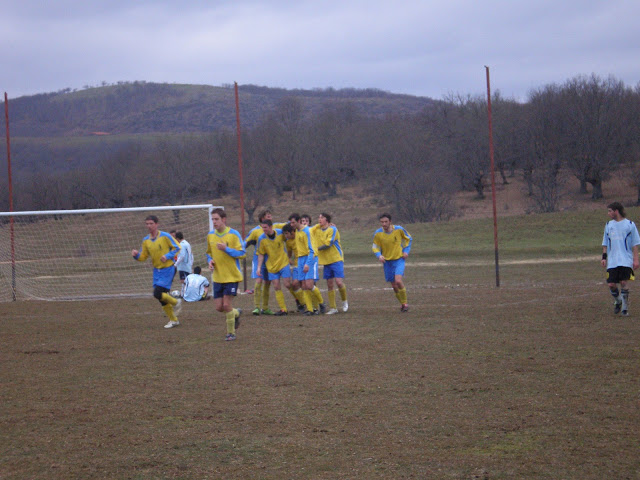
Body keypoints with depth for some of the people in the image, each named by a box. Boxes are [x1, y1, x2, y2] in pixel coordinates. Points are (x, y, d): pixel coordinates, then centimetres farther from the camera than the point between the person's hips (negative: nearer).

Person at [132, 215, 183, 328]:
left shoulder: (165, 236, -12)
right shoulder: (146, 240, 4)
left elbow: (177, 248, -5)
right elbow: (143, 256, 6)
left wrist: (167, 256, -19)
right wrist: (136, 255, -15)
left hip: (168, 269, -6)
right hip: (157, 270, 6)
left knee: (158, 293, -18)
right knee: (162, 297, 7)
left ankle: (176, 303, 9)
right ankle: (173, 320, 21)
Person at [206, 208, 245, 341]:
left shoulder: (233, 234, -10)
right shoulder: (210, 235, 6)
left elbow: (241, 254, -11)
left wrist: (226, 249, -23)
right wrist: (210, 260, -1)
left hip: (232, 275, -5)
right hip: (218, 277, 5)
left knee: (227, 305, -9)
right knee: (219, 307, 4)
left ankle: (231, 333, 9)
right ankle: (236, 313, 36)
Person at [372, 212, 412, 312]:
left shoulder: (399, 229, -11)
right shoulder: (377, 233, -9)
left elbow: (408, 238, 8)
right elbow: (375, 247, 4)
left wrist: (406, 251, -4)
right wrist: (379, 255, -16)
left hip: (399, 259, -2)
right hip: (387, 261, 2)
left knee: (398, 281, -22)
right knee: (394, 286, 5)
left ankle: (405, 303, -5)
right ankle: (403, 304, 27)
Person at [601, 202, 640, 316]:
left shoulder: (630, 224, 2)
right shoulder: (609, 225, 13)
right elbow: (605, 243, 18)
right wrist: (604, 257, 8)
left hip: (626, 260, -3)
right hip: (612, 261, 3)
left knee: (624, 282, -10)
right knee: (611, 284, -5)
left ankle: (625, 308, 2)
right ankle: (617, 302, 22)